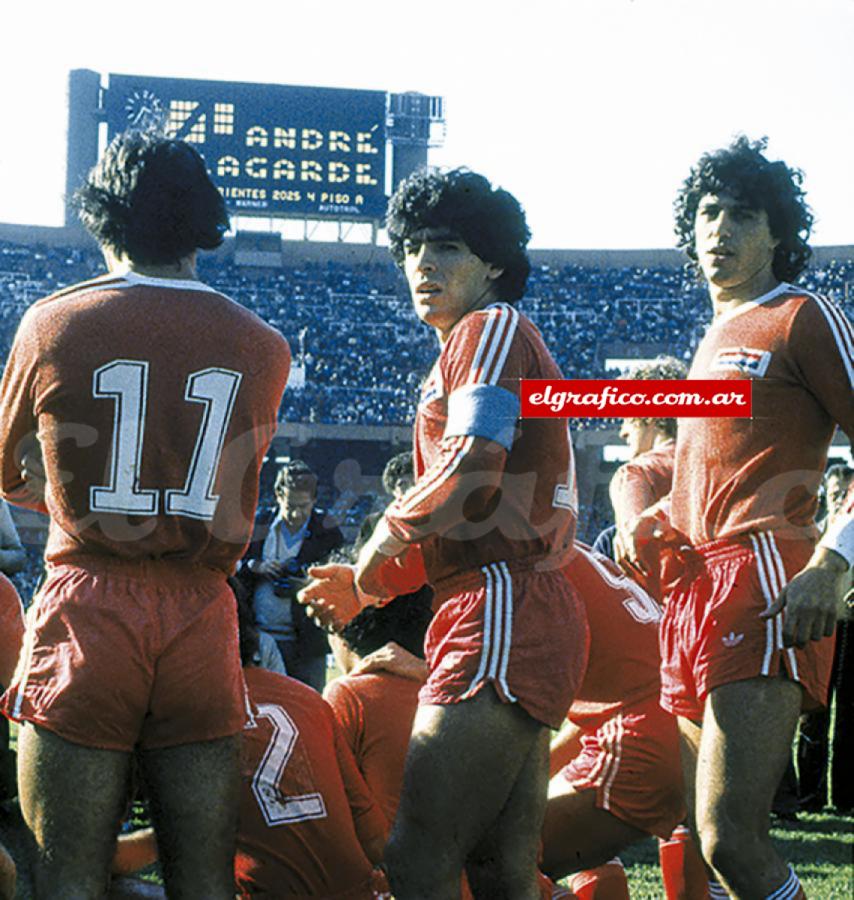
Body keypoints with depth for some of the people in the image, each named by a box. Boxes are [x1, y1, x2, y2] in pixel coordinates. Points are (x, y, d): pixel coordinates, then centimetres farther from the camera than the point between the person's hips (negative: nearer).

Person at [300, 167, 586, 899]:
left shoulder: (489, 330, -4)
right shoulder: (498, 343, 25)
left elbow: (473, 473, -19)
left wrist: (387, 535, -3)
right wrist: (372, 585, 18)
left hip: (504, 618, -10)